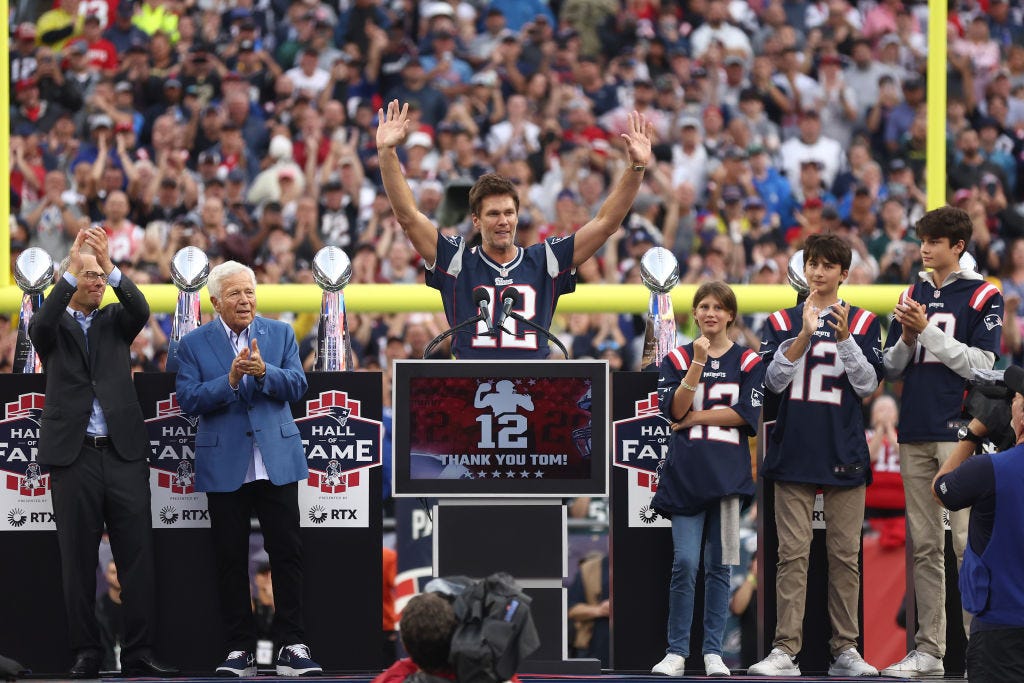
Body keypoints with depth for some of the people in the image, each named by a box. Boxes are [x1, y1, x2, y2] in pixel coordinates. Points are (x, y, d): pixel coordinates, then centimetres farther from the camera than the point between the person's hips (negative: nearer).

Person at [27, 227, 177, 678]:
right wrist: (72, 268, -27)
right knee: (78, 561, 1)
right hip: (73, 455, -2)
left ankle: (139, 653, -2)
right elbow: (42, 324, -15)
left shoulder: (115, 321, 14)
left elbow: (141, 311, -8)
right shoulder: (53, 327, 8)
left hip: (124, 452, 2)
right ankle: (86, 654, 6)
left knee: (138, 556, -3)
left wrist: (111, 267, -25)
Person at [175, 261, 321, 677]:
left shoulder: (280, 334, 7)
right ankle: (241, 650, 9)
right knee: (231, 560, 3)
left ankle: (291, 647, 0)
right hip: (224, 466, 0)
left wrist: (264, 371, -21)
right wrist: (230, 380, -20)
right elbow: (188, 400, -7)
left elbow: (297, 385, -3)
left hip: (276, 461, 1)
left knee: (287, 552, -3)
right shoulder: (194, 345, 3)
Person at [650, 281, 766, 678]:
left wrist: (695, 417, -5)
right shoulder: (677, 359, 9)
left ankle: (713, 651, 7)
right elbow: (674, 409, -6)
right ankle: (677, 651, 0)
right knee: (684, 563, -7)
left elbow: (747, 414, -5)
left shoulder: (749, 362, 8)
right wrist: (698, 362, -13)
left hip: (729, 475, 0)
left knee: (719, 565, 1)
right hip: (686, 473, 0)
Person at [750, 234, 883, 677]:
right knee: (793, 554, -4)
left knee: (845, 553, 2)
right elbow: (773, 382, -1)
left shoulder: (863, 323, 8)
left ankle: (845, 650, 7)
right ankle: (785, 651, -6)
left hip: (845, 452, 0)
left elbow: (868, 384, 0)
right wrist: (803, 337, -13)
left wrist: (844, 339, -13)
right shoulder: (782, 322, 9)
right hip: (794, 452, 0)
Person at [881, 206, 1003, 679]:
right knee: (925, 547, 7)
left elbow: (981, 364, -9)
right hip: (915, 435, 6)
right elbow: (891, 369, 17)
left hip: (959, 431, -6)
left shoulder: (983, 297, 0)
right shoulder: (912, 295, 16)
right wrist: (907, 338, -3)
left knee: (968, 544, -11)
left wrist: (928, 330, -12)